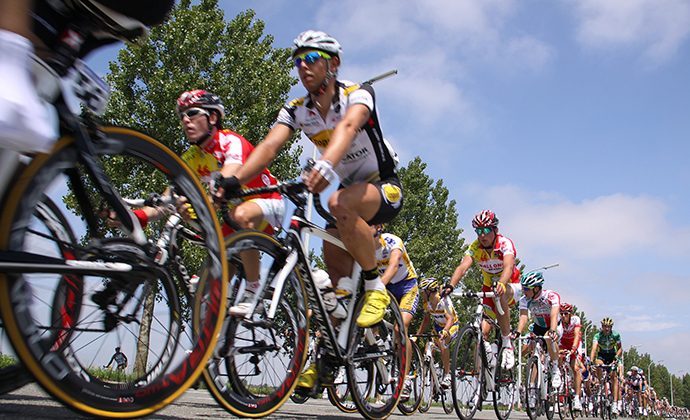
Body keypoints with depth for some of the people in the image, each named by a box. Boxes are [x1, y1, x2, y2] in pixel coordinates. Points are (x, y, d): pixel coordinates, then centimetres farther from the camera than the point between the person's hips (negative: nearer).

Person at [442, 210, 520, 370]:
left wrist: (501, 285, -62)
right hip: (489, 287, 4)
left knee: (500, 296, -38)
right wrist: (450, 286, -47)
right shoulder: (475, 247, -14)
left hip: (511, 286, -4)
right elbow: (463, 267, -29)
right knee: (483, 331, -13)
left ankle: (508, 345, -27)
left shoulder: (505, 243, -24)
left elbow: (508, 266, -42)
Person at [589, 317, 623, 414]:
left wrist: (616, 357, -22)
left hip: (612, 356, 1)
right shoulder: (598, 335, -21)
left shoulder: (616, 335, -16)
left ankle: (615, 403, -12)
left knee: (614, 377, -12)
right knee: (599, 365, -35)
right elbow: (594, 349, -32)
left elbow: (620, 348, -3)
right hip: (601, 356, -1)